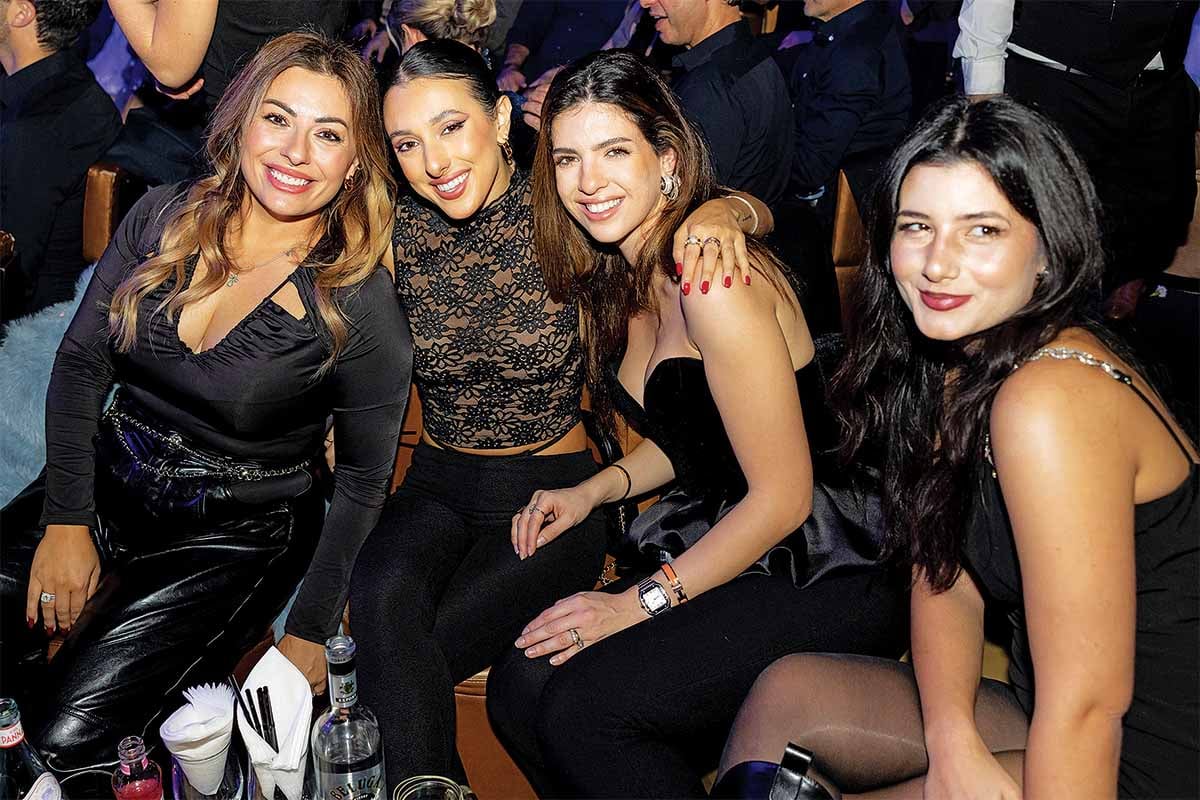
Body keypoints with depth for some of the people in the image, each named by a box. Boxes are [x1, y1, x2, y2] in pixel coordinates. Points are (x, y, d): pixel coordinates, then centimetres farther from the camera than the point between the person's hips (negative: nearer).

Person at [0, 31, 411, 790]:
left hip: (234, 535, -4)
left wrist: (309, 631, -6)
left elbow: (365, 479, -8)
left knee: (68, 737, -15)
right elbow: (81, 364, 1)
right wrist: (66, 521, -5)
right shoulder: (163, 219, -5)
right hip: (109, 483, 4)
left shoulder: (361, 306, -17)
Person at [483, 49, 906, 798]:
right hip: (721, 552, 8)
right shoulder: (625, 277, 8)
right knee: (519, 686, -6)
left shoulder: (712, 281, -21)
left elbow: (783, 496, -19)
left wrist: (639, 602, -14)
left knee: (581, 708, -22)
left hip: (823, 581, -8)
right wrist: (594, 489, 3)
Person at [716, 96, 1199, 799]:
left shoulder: (1050, 403, -27)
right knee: (788, 695, 3)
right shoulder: (961, 366, 0)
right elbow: (946, 577, 2)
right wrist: (952, 741, -13)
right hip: (1042, 712, 7)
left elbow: (1088, 701, -27)